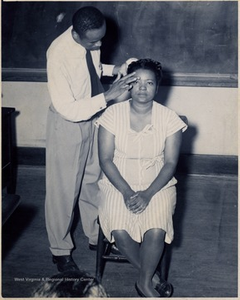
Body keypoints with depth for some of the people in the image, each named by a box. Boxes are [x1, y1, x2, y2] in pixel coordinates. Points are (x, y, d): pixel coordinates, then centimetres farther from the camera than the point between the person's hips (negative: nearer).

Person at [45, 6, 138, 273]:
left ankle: (96, 236, 41)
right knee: (64, 190, 9)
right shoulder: (59, 54, -32)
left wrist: (113, 69, -6)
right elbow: (68, 110, -33)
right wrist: (108, 96, -37)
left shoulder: (90, 42, -11)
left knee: (92, 181, 21)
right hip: (67, 125, -6)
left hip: (92, 117, 7)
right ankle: (60, 250, 30)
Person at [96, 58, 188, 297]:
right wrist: (126, 192, -19)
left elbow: (170, 163, -6)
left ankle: (144, 282, 1)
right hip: (118, 183, 0)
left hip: (157, 185, 0)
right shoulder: (113, 114, -6)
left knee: (156, 231, -27)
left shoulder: (169, 118, -5)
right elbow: (106, 159, -7)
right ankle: (152, 276, 1)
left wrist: (148, 194, -19)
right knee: (120, 231, -26)